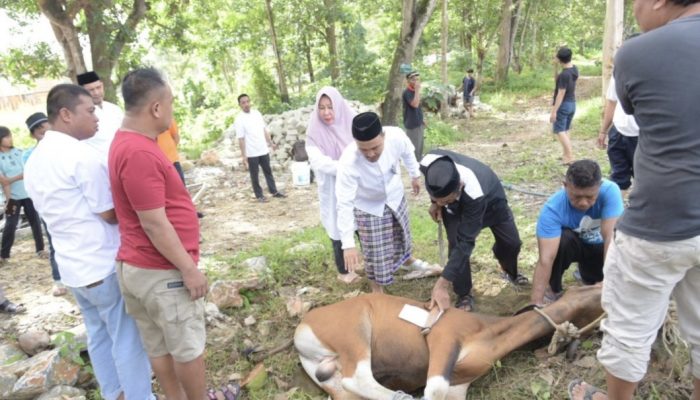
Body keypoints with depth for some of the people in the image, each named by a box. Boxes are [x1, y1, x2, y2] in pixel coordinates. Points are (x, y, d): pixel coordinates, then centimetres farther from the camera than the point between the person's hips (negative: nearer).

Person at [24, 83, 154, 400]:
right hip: (105, 266, -9)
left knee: (99, 336, 20)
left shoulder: (34, 160, 8)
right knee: (127, 340, 5)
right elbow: (111, 214, -17)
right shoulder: (81, 156, -20)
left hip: (72, 267, 9)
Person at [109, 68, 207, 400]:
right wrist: (189, 269, -17)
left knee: (159, 346, 21)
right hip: (161, 271, -10)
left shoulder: (127, 142, 8)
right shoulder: (139, 152, -25)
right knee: (189, 347, 9)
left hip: (137, 266, 10)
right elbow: (154, 225, -24)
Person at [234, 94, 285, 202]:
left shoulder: (256, 113, 5)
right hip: (251, 153, -5)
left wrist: (271, 143, 12)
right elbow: (241, 139, -13)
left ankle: (274, 191, 26)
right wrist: (244, 156, -15)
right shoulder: (239, 120, -12)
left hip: (264, 150, 5)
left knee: (268, 171, 15)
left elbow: (264, 129, 13)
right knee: (255, 175, 7)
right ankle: (259, 195, 18)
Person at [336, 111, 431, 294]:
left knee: (401, 233, 27)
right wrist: (348, 244, -36)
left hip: (395, 196, 4)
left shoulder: (396, 136, -31)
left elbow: (408, 154, -5)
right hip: (368, 207, -4)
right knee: (375, 252, 5)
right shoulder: (348, 162, -40)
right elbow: (344, 204, -35)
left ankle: (406, 258, 61)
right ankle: (377, 289, 32)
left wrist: (415, 176, 12)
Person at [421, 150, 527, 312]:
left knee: (511, 242, 6)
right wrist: (434, 203, -9)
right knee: (456, 244, -17)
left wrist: (441, 285, -50)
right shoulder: (428, 164, -41)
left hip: (490, 200, -2)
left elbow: (466, 242, -48)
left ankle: (510, 272, 42)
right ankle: (464, 294, 4)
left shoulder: (475, 194, -50)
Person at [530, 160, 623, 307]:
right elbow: (545, 259, -41)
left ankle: (586, 271, 16)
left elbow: (611, 237, -36)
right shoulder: (553, 208, -35)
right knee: (561, 240, -35)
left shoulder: (610, 191, -31)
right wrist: (536, 302, -46)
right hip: (573, 244, -2)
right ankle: (553, 289, -10)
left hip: (600, 246, 3)